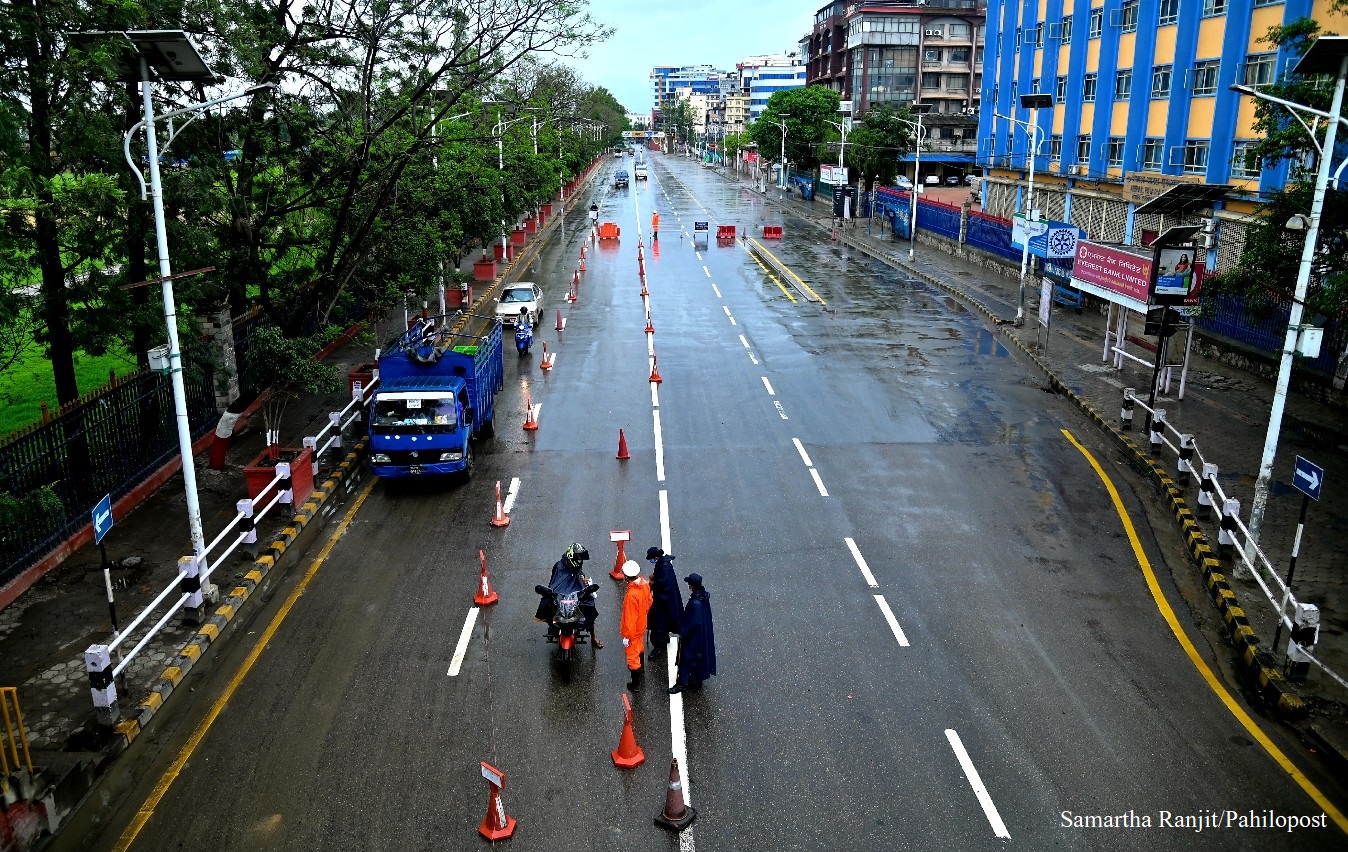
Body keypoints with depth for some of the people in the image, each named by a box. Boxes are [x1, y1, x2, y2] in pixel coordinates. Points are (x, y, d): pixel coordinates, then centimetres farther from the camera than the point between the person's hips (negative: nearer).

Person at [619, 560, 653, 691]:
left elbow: (630, 619, -29)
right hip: (642, 625, 8)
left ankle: (635, 684, 28)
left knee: (633, 656, 12)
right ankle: (641, 671, 54)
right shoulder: (645, 584, -15)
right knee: (639, 648, 32)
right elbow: (649, 602, 3)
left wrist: (627, 637, -17)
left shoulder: (632, 595, -38)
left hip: (633, 630, -8)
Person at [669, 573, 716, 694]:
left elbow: (694, 622, -27)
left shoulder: (695, 603, -33)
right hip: (703, 633, 9)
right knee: (698, 656, 22)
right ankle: (697, 679, 36)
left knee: (687, 658, 5)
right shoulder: (703, 596, -5)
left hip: (693, 636, -9)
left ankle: (682, 683, 17)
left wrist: (683, 632, -14)